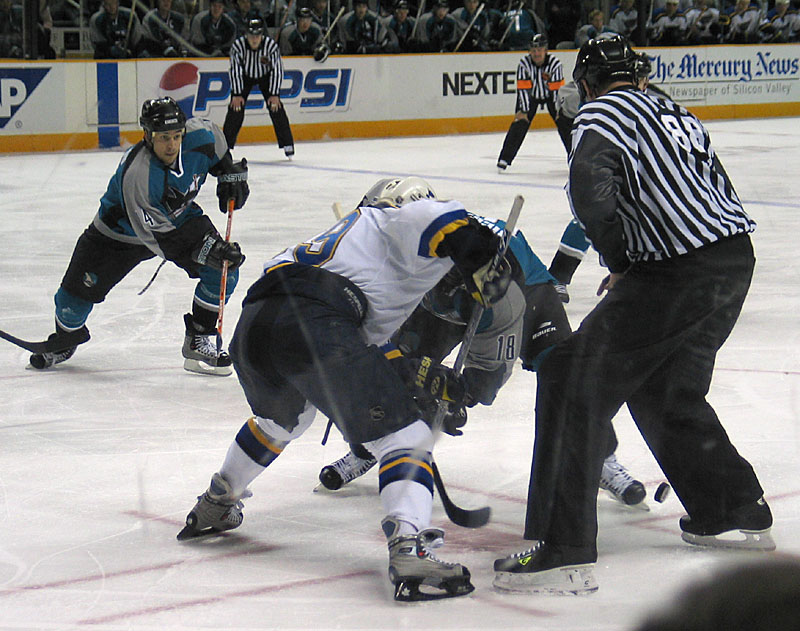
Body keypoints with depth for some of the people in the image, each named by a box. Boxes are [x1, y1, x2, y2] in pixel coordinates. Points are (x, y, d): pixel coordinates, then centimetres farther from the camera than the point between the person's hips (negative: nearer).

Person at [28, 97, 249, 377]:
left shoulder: (198, 138, -24)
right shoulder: (135, 174, -41)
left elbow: (213, 136, 5)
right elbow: (156, 236, -40)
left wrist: (231, 172, -1)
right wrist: (206, 250, -47)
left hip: (179, 220, 4)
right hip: (120, 232, -4)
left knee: (225, 270, -15)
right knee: (79, 289, -6)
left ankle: (199, 341, 0)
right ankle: (66, 337, 28)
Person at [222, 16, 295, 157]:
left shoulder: (271, 45, -28)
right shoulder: (238, 45, -28)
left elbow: (276, 70, -20)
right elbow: (235, 71, -21)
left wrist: (274, 94, -22)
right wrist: (237, 95, -22)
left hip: (265, 76, 0)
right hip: (245, 76, 0)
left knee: (275, 107, -10)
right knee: (236, 107, -10)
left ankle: (287, 144, -1)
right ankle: (225, 144, -2)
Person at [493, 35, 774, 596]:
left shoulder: (602, 113, 0)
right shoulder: (676, 114, 24)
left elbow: (590, 185, -20)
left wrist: (619, 262, -7)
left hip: (677, 274, -8)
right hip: (736, 257, 8)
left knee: (574, 383, -4)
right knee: (665, 390, 27)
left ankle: (563, 553, -10)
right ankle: (737, 513, 35)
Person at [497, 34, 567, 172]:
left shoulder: (555, 64, -25)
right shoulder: (524, 63, -24)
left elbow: (558, 89, -20)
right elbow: (523, 88, -21)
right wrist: (523, 110, -23)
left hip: (550, 94, 0)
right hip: (530, 95, 0)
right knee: (520, 122, -13)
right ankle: (505, 158, -10)